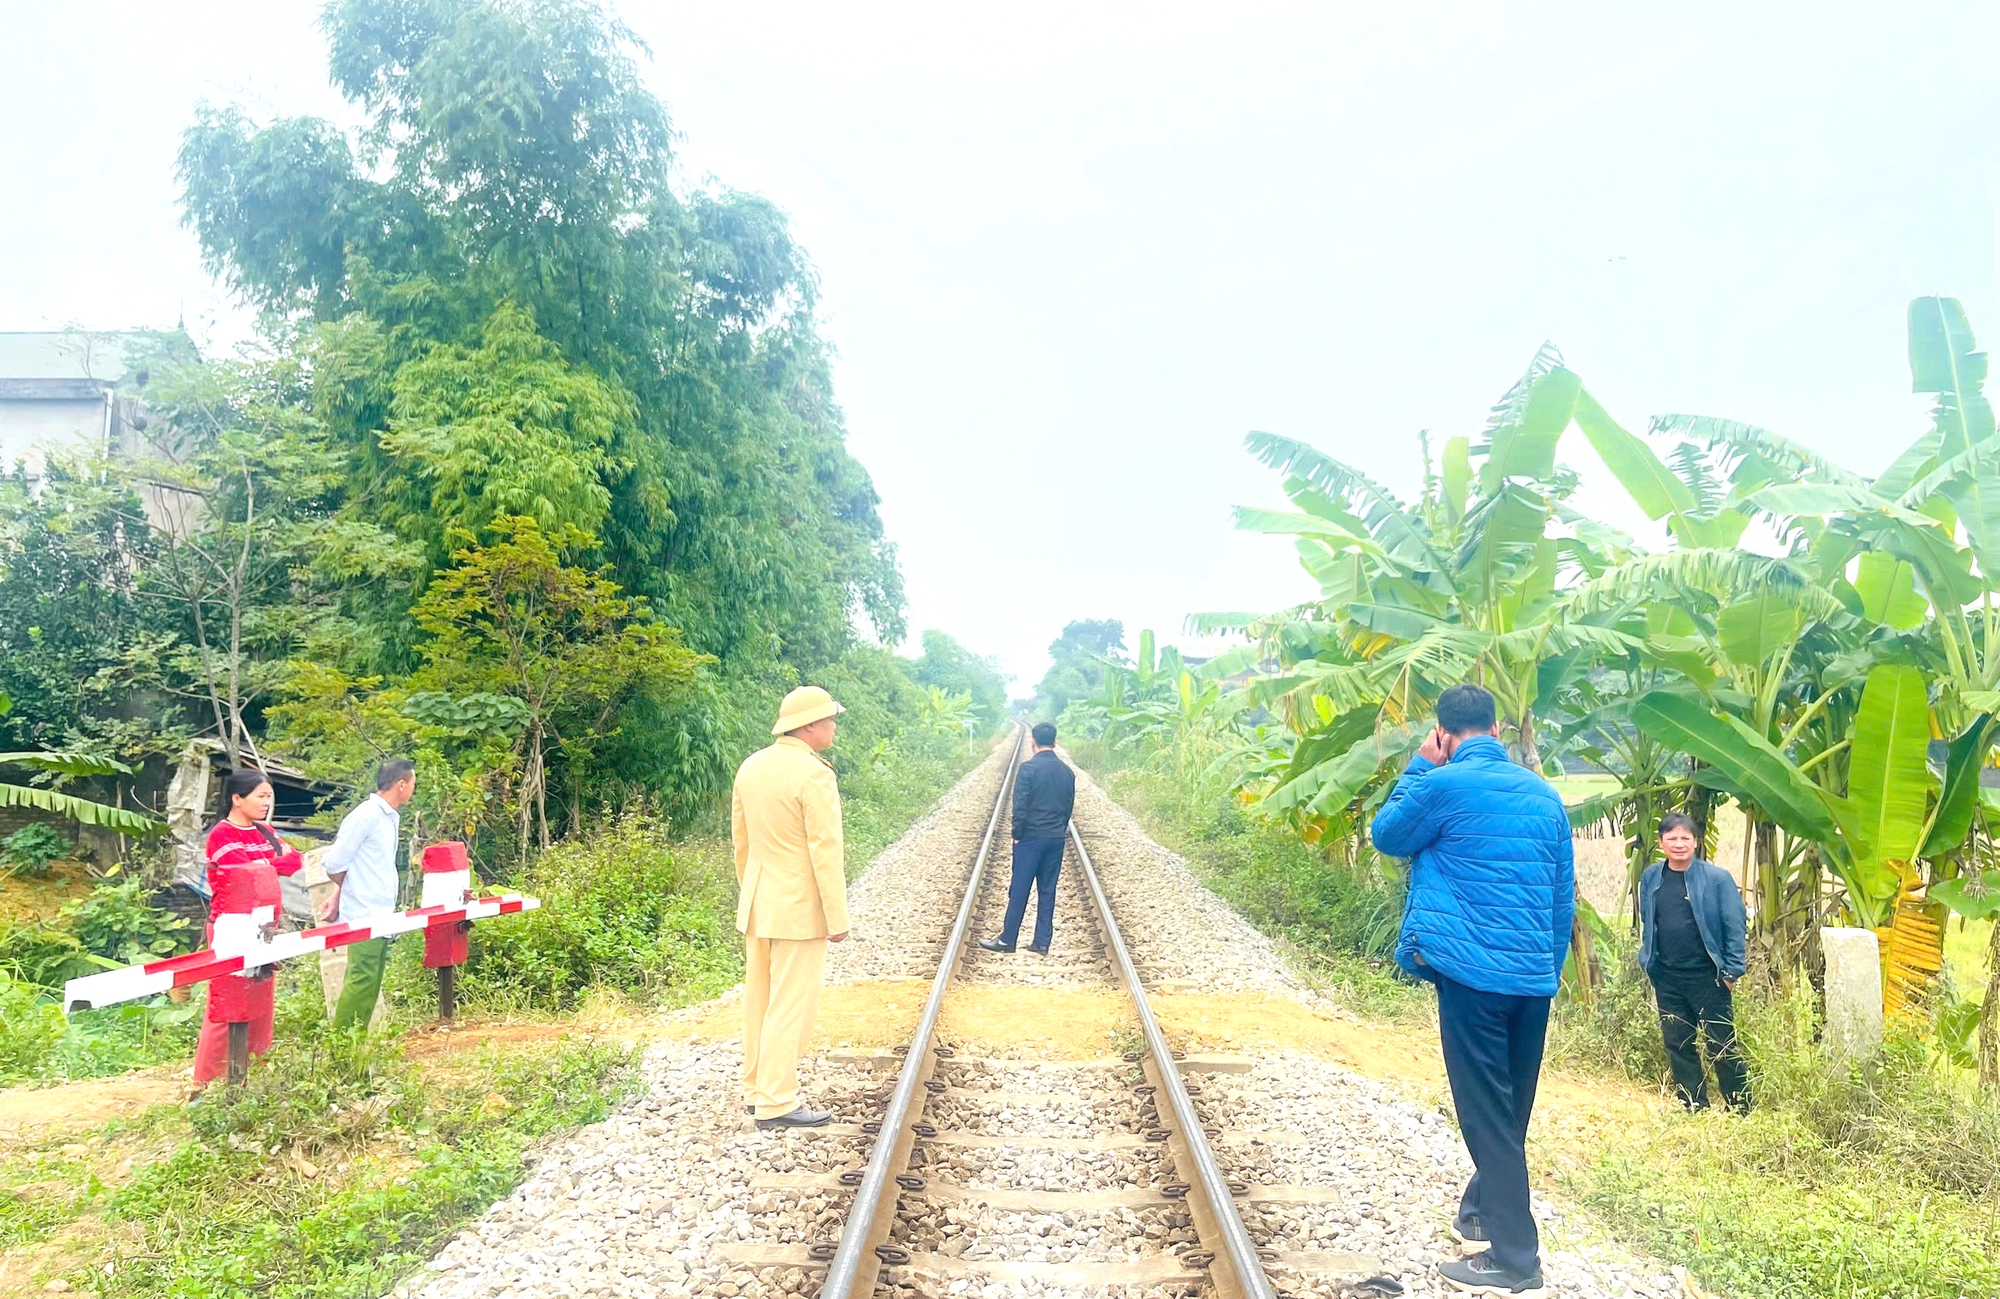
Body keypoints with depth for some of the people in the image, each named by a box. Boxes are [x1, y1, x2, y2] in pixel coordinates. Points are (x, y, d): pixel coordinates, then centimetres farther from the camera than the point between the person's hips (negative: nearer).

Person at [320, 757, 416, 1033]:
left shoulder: (391, 818, 14)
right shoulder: (365, 816, -15)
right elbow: (334, 864, -14)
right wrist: (347, 887, 4)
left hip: (381, 916, 9)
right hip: (364, 917, -9)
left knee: (370, 983, 12)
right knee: (361, 981, -7)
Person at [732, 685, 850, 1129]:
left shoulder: (750, 767, 6)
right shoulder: (814, 775, -18)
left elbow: (740, 839, 13)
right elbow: (825, 851, -18)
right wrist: (837, 917, -12)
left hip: (757, 904, 8)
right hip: (798, 909, -8)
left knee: (759, 998, 15)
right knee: (791, 1005, -1)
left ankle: (756, 1088, 25)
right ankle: (777, 1103, 4)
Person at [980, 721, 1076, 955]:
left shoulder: (1028, 768, -12)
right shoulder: (1067, 771, 6)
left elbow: (1020, 805, -14)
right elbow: (1069, 806, 11)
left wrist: (1017, 834, -4)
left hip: (1031, 837, -5)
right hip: (1057, 839, 5)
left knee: (1019, 889, 1)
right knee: (1047, 891, 9)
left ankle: (1007, 939, 7)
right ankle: (1042, 942, 10)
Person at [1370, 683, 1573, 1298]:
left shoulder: (1443, 784, -9)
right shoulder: (1544, 793, 10)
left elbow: (1386, 835, 8)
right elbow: (1564, 895, 15)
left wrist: (1419, 766, 11)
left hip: (1473, 974, -6)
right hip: (1536, 978, 6)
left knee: (1487, 1115, 0)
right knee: (1510, 1110, 18)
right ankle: (1482, 1216, 34)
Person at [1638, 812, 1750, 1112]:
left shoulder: (1717, 878, -9)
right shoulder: (1650, 878, 3)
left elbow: (1735, 926, -7)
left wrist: (1731, 971, -10)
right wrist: (1648, 960, 8)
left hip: (1707, 976, -4)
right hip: (1667, 978, 4)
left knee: (1723, 1047, 5)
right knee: (1678, 1046, 10)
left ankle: (1741, 1111, 17)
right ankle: (1694, 1109, 22)